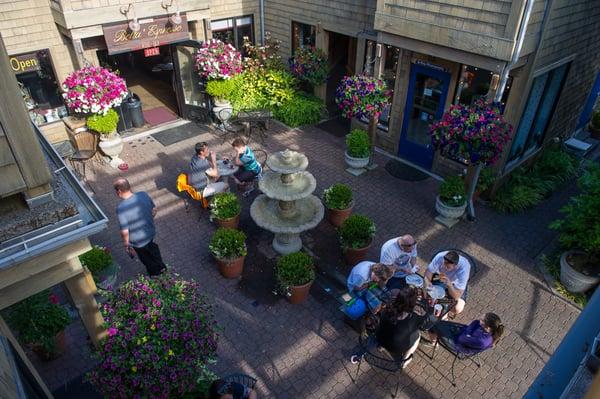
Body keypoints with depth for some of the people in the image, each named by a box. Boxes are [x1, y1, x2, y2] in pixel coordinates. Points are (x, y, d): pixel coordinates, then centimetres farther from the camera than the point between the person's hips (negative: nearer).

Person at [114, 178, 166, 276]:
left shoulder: (121, 208, -32)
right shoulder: (143, 195, -17)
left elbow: (125, 232, -27)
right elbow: (154, 210, -2)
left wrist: (126, 245, -8)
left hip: (138, 241, -5)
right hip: (151, 232, 5)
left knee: (146, 258, 24)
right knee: (151, 247, 36)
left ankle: (156, 275, 49)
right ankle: (161, 266, 56)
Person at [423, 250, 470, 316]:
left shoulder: (463, 269, -40)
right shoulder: (440, 256, -34)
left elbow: (456, 296, -35)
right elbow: (429, 271, -18)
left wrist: (449, 284, -53)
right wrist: (427, 280, -39)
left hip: (456, 286, -3)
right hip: (440, 280, 3)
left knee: (458, 309, -22)